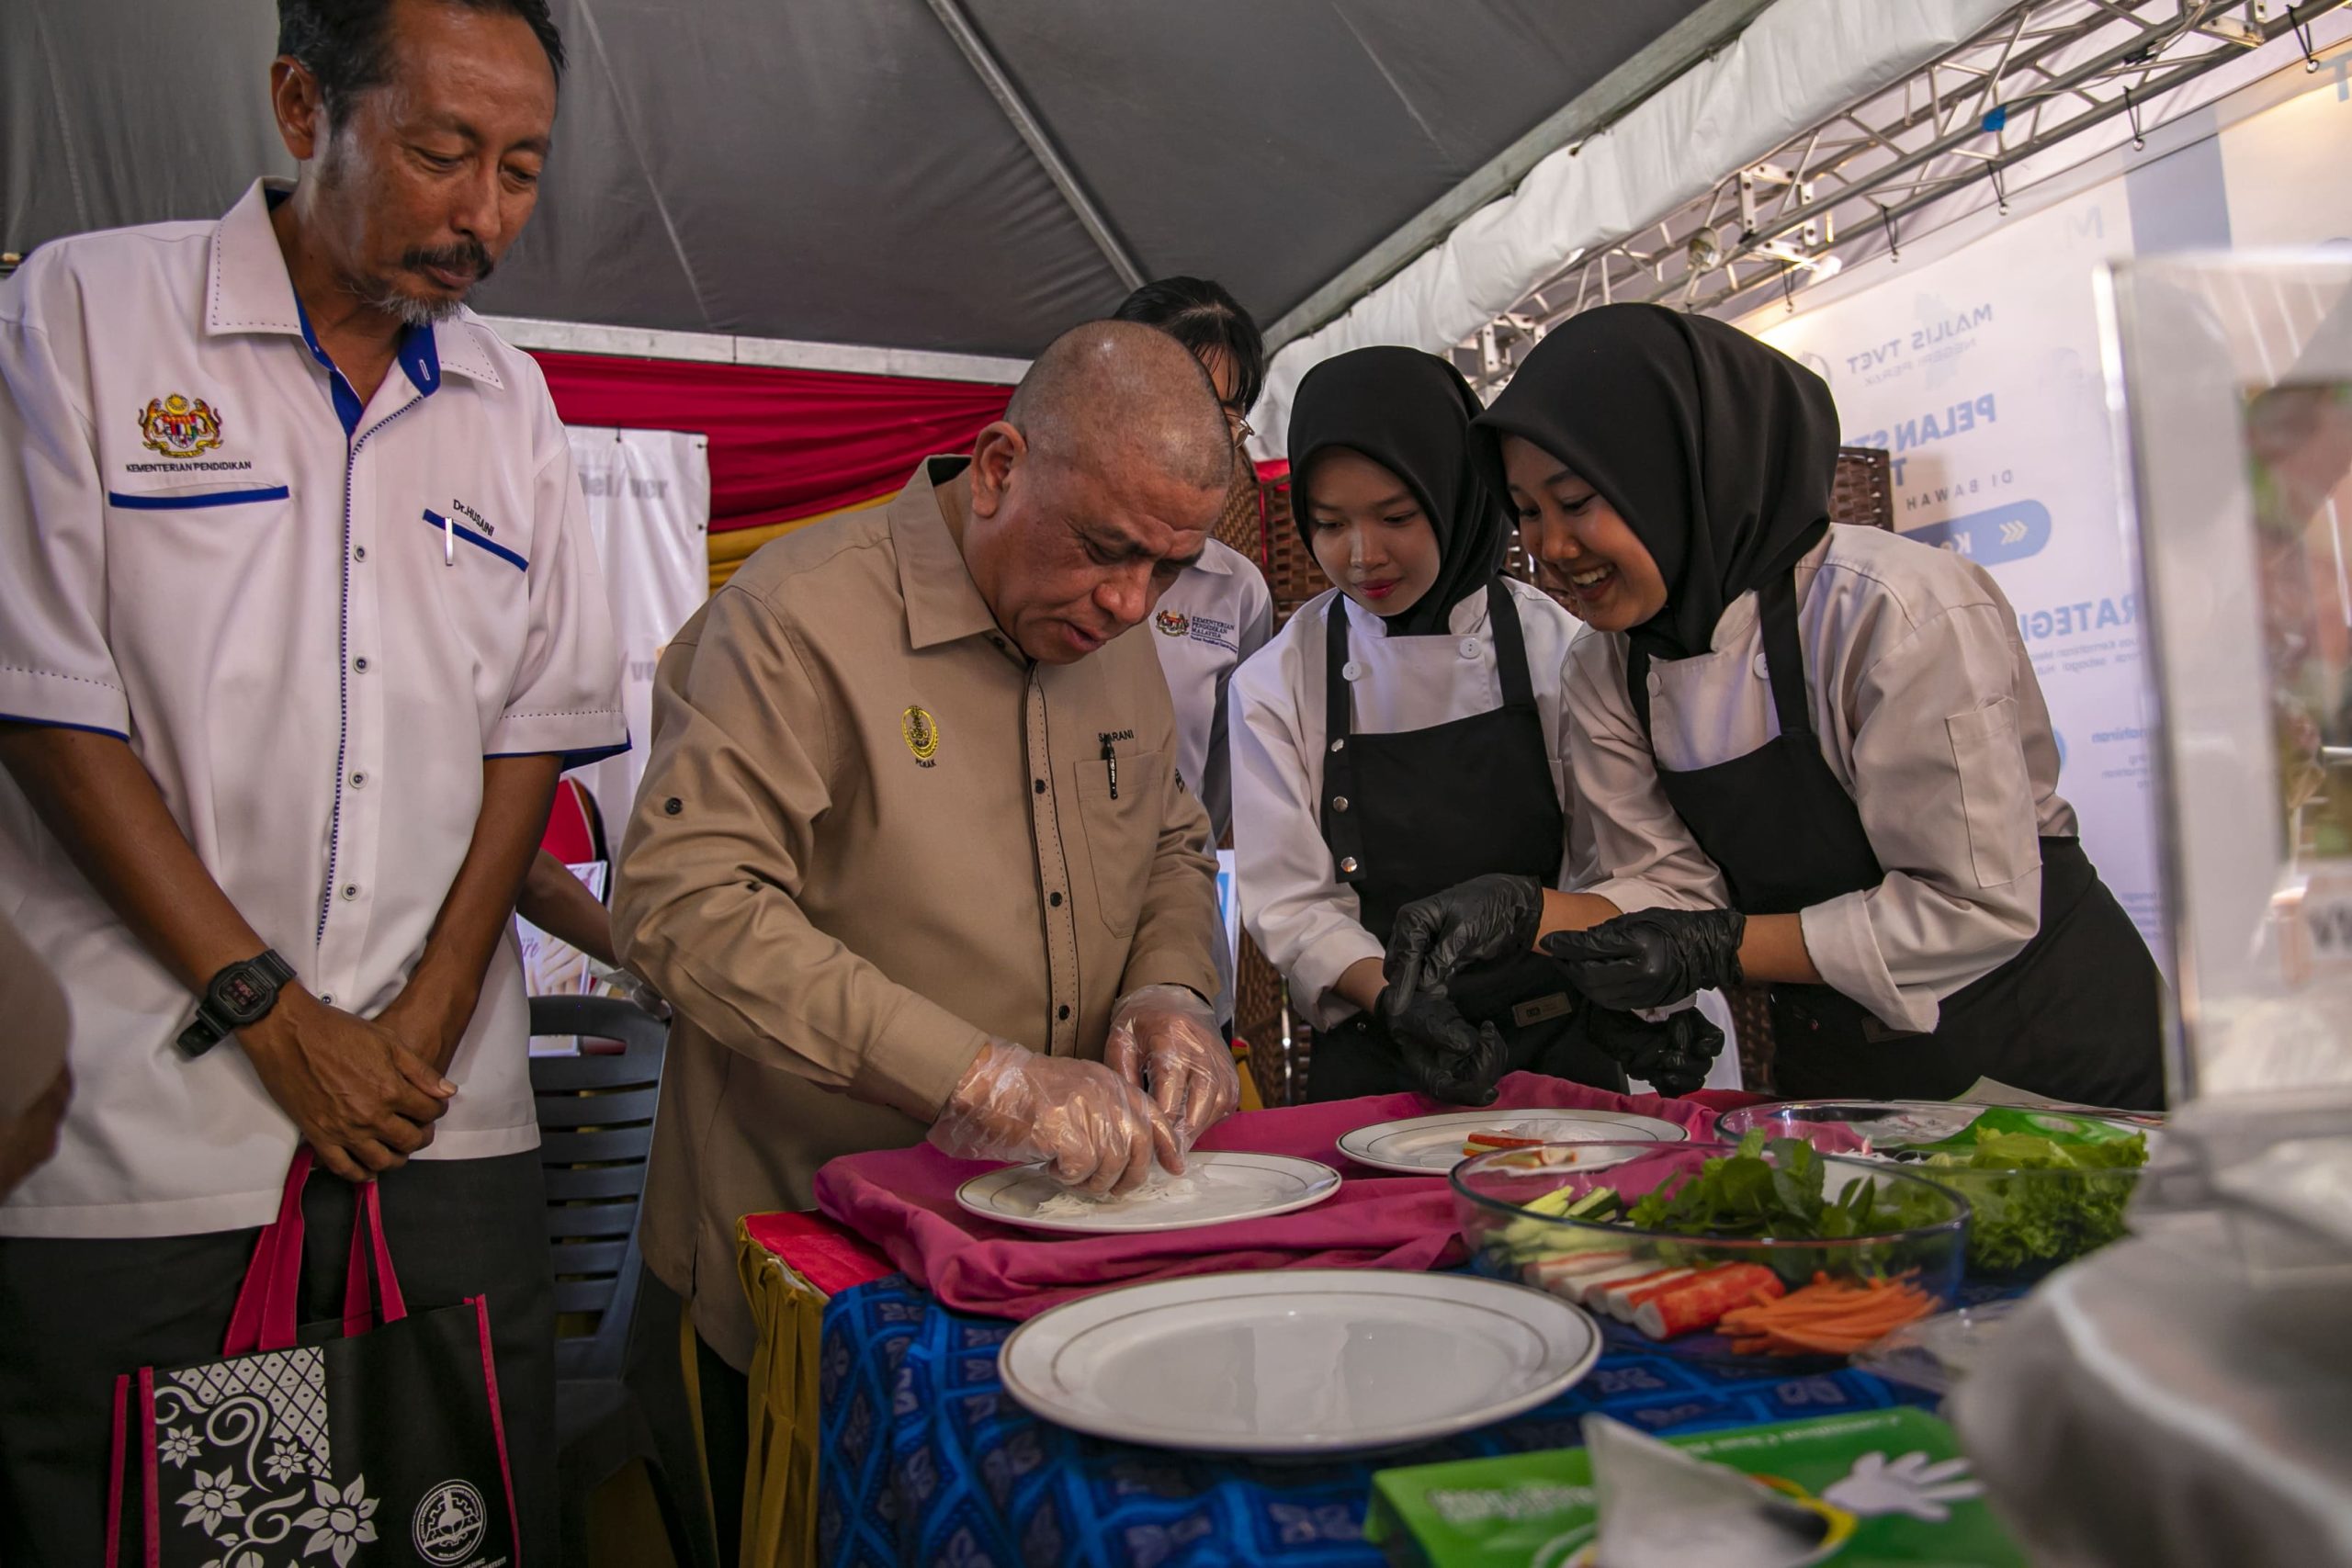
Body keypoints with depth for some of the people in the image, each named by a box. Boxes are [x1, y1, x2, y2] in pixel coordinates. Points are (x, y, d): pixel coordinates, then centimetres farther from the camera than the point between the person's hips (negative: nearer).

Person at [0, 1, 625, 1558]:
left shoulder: (508, 400, 10)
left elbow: (537, 727, 8)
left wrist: (432, 1016, -2)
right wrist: (275, 1015, -10)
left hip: (445, 1121, 4)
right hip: (133, 1127, -3)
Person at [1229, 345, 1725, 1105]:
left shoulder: (1551, 646, 0)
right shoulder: (1276, 687, 0)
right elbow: (1291, 905, -2)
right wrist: (1392, 998, -20)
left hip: (1558, 1043, 1)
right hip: (1376, 1059, -1)